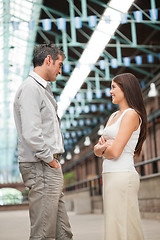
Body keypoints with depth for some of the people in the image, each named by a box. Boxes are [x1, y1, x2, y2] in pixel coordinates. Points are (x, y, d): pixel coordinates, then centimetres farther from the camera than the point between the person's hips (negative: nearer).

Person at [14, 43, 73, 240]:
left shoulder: (43, 89, 21)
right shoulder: (30, 88, -11)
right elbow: (31, 134, -22)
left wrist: (55, 161, 14)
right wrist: (51, 160, -12)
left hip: (50, 168, 10)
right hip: (41, 168, -10)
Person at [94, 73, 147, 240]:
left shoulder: (132, 114, -10)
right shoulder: (114, 116, 18)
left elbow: (115, 152, -18)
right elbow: (97, 150, 15)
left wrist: (102, 149, 3)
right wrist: (100, 147, -8)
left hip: (122, 176, -9)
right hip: (110, 176, 9)